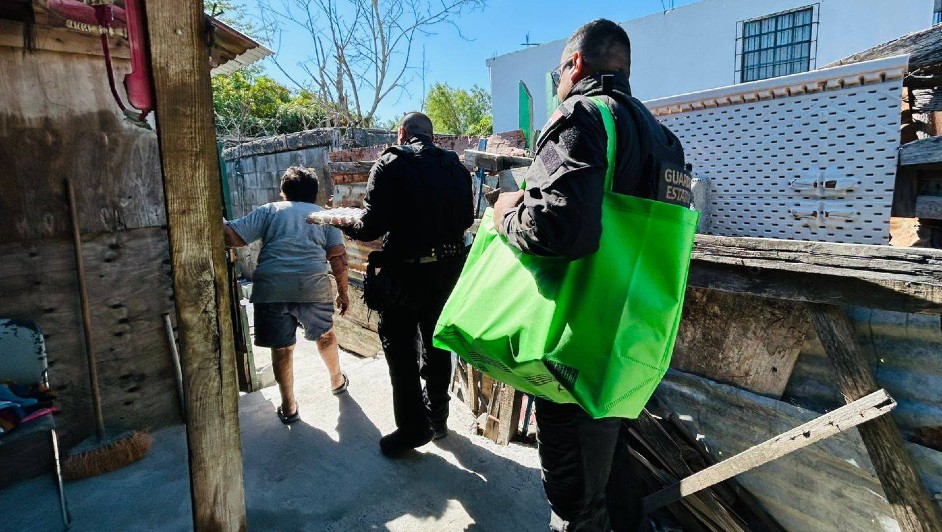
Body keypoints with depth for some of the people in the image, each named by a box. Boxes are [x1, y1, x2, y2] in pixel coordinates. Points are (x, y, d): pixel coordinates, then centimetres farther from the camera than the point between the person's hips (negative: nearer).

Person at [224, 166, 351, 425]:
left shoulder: (269, 210, 16)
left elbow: (233, 237, 3)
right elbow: (339, 257, 7)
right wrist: (343, 292, 14)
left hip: (271, 286, 0)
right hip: (313, 284, 1)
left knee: (282, 347, 14)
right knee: (325, 334, 25)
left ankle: (289, 407, 25)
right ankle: (337, 380, 45)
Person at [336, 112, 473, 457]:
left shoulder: (390, 163, -11)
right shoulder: (455, 166, 4)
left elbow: (373, 226, -17)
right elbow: (466, 219, 7)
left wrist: (347, 226, 4)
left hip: (406, 271, -5)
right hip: (449, 269, 6)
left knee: (400, 350, 9)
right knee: (435, 344, 19)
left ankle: (412, 428, 16)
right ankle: (438, 418, 33)